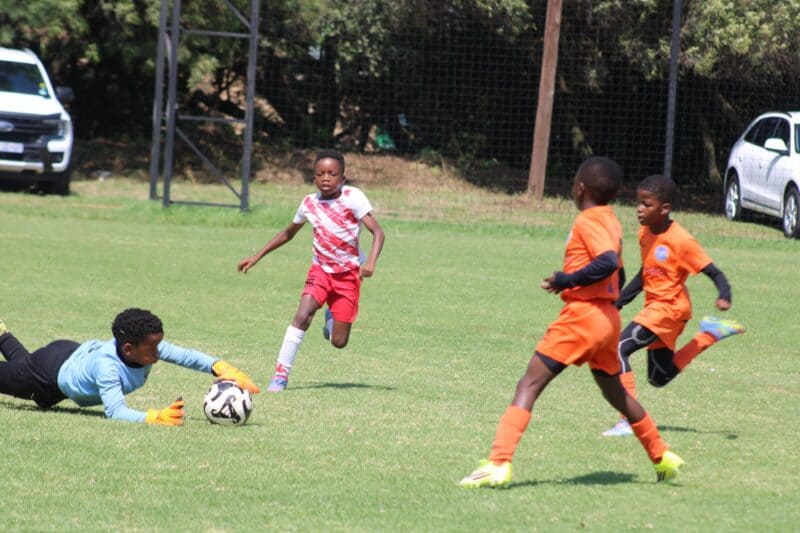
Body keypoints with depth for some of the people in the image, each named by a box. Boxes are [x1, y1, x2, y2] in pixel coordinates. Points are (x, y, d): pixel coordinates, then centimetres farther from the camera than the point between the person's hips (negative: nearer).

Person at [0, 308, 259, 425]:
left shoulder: (146, 346, -33)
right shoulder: (107, 367, -49)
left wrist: (221, 368, -51)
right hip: (53, 370, -7)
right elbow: (115, 411, -57)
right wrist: (154, 417, -72)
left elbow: (185, 355, -34)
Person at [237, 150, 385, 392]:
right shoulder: (310, 203, -2)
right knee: (303, 315, -25)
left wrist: (371, 261, -39)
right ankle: (281, 374, -17)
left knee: (338, 342, -2)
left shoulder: (353, 197, -15)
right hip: (321, 269, 2)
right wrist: (256, 257, 13)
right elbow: (287, 233, 16)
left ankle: (331, 319, 36)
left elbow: (377, 231, -21)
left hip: (348, 273, -2)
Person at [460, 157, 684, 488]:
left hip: (581, 314, -9)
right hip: (608, 317, 9)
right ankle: (662, 457, 36)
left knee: (529, 385, -10)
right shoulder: (611, 221, 14)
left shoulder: (589, 221, -12)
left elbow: (608, 262, -27)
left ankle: (499, 463, -22)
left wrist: (567, 280, -19)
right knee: (615, 392, 27)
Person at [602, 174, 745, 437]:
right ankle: (710, 334, 32)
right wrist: (618, 303, 15)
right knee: (659, 377, 19)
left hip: (670, 309, -9)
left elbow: (713, 272, -19)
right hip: (655, 307, 9)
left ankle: (629, 420, -19)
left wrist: (724, 297, -37)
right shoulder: (645, 233, 3)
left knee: (618, 349, -21)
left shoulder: (681, 241, -21)